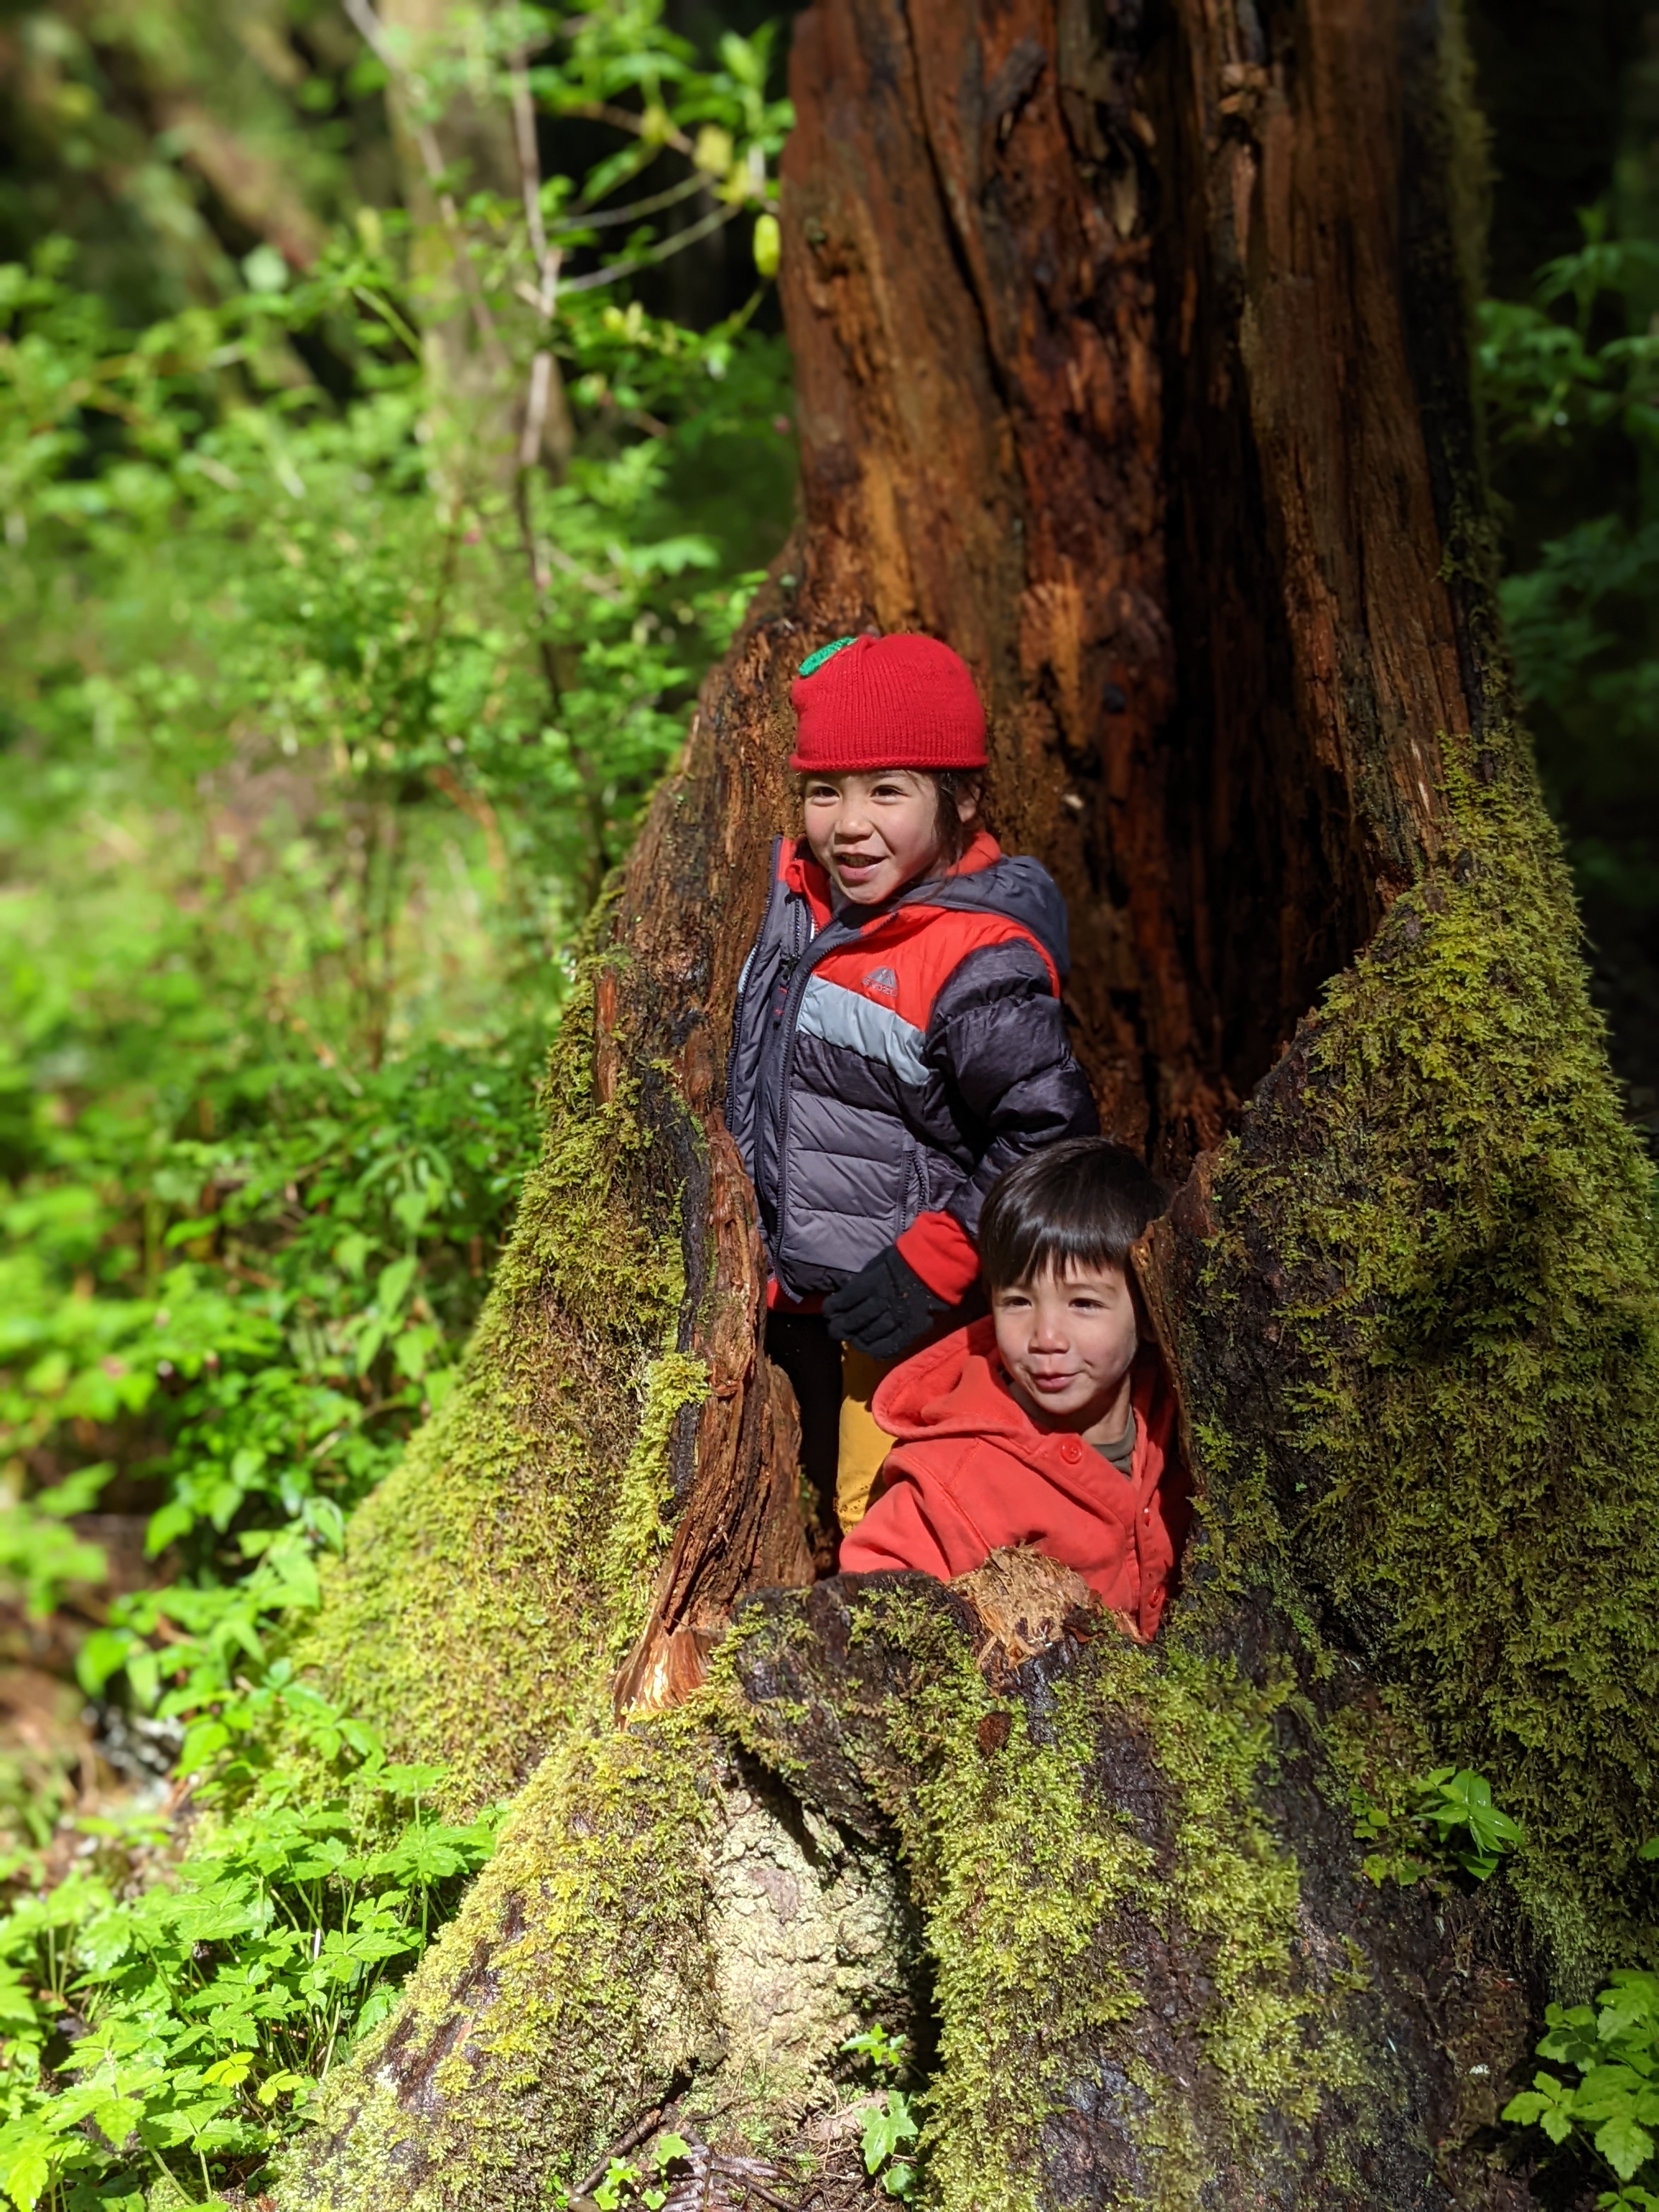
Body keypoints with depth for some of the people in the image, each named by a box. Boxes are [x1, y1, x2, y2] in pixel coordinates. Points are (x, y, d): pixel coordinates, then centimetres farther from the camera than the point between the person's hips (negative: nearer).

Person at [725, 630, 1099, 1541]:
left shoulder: (979, 964, -23)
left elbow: (1048, 1138, -23)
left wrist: (929, 1269, -22)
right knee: (825, 1500, 24)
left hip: (900, 1318, -8)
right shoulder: (798, 894, 1)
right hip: (797, 1298, 8)